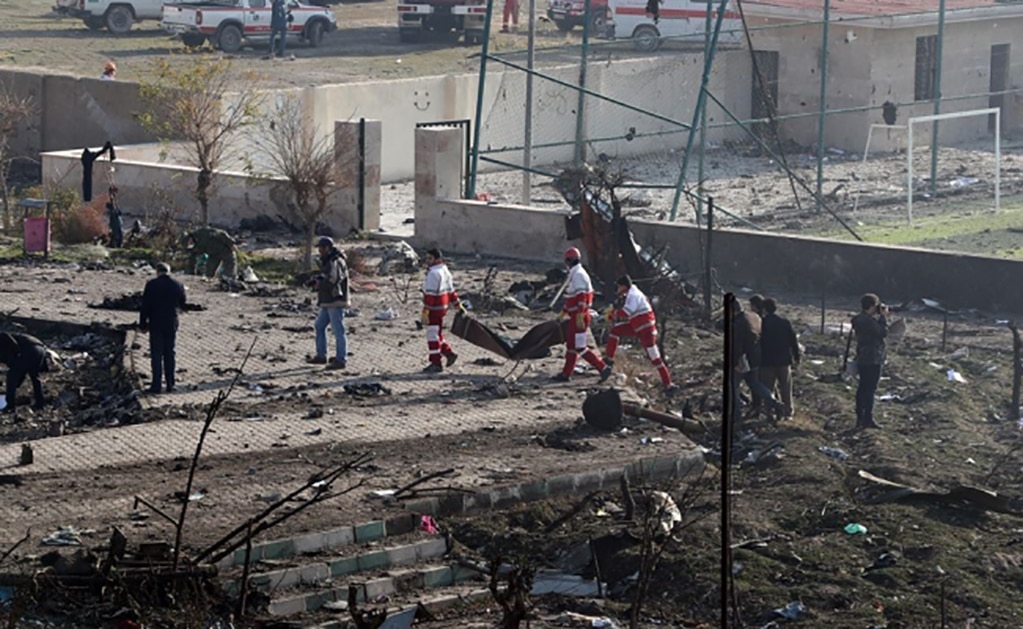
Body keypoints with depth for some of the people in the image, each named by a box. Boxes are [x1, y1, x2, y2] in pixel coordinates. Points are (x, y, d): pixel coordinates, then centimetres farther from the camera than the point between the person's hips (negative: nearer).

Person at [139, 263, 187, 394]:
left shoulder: (151, 285, -9)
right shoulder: (177, 285, -1)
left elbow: (145, 306, -8)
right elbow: (182, 305, 11)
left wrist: (143, 324, 0)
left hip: (156, 324, -3)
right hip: (172, 324, 3)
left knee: (156, 355, 0)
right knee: (169, 354, 10)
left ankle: (156, 384, -5)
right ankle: (170, 384, 10)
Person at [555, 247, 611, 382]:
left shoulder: (578, 274, -18)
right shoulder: (574, 274, 14)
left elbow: (581, 297, -25)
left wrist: (580, 317, -29)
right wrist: (563, 312, 30)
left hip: (579, 316, -10)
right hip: (575, 316, 10)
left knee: (579, 347, -9)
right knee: (571, 344, 15)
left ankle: (603, 368, -9)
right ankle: (566, 374, 22)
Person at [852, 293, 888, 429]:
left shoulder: (859, 319, 10)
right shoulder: (869, 321, -21)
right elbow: (883, 332, -18)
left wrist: (881, 317, 9)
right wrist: (883, 317, -9)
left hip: (862, 360, 10)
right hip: (872, 360, -10)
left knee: (863, 388, 13)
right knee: (870, 389, -5)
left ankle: (860, 418, 18)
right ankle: (868, 419, -4)